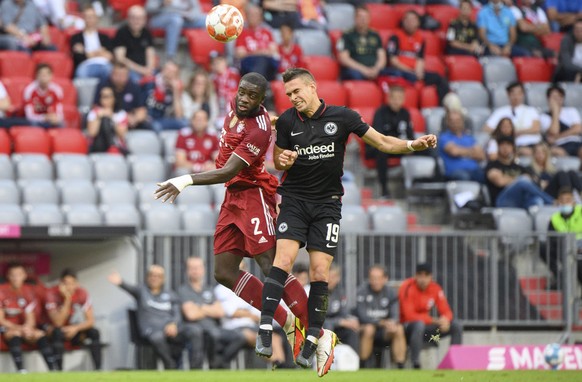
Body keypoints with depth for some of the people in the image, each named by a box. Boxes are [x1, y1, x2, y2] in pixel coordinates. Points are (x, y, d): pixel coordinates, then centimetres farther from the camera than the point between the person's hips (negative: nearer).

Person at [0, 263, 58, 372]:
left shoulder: (28, 291, 3)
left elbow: (30, 318, 2)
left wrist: (28, 327, -22)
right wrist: (18, 328, -22)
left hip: (22, 327, 4)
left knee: (41, 335, -23)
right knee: (16, 334, -37)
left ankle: (54, 370, -31)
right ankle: (21, 371, -48)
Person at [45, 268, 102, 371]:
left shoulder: (82, 293, -10)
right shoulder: (52, 293, -21)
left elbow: (91, 320, -10)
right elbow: (58, 323, -28)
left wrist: (76, 328, -29)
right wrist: (67, 300, -34)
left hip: (74, 332, 3)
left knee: (94, 332, -22)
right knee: (58, 332, -37)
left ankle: (98, 369, -25)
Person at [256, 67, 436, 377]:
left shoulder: (341, 117, -4)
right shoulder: (287, 121, 1)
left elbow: (383, 143, -2)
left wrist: (414, 145, -18)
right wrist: (283, 161, -11)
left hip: (327, 203, 0)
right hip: (295, 199, 0)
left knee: (320, 273, -5)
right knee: (283, 259, -19)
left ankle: (312, 342, 5)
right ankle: (265, 332, -22)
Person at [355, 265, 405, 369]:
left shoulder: (391, 293, 3)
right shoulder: (362, 291, -8)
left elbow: (395, 315, -3)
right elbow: (362, 316, -16)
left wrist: (392, 323, -29)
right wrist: (381, 322, -28)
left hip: (384, 333, 3)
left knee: (399, 329, -25)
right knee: (369, 329, -36)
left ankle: (401, 367, -25)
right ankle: (364, 366, -26)